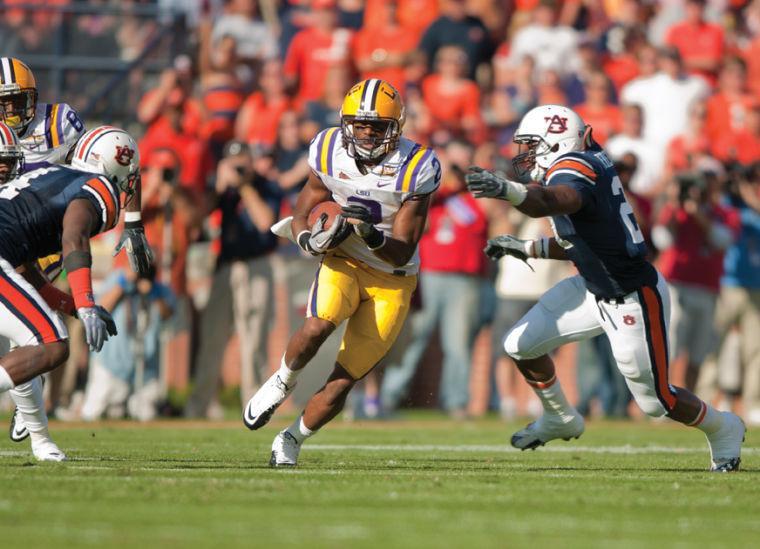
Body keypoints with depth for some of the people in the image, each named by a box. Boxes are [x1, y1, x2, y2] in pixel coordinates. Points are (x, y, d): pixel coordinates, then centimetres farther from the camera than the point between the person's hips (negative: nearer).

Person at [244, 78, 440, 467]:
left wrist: (371, 235, -37)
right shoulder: (330, 153, -9)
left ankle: (290, 441, 20)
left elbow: (403, 252, -17)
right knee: (318, 325, -32)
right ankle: (282, 383, -2)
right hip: (343, 262, 1)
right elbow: (300, 216, 2)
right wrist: (309, 238, -21)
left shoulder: (415, 169, -18)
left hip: (391, 280, -1)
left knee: (343, 380, -4)